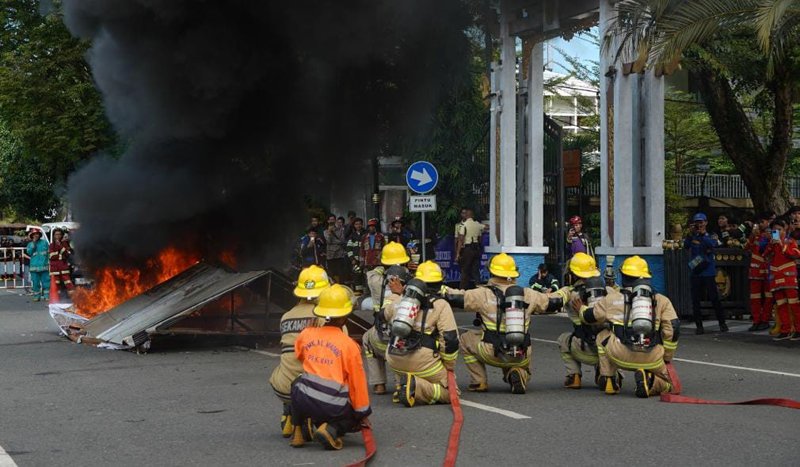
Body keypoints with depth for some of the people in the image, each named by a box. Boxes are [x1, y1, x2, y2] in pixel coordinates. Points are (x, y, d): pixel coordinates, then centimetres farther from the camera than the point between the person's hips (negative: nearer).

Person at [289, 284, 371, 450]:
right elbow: (357, 382, -1)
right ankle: (332, 430, -5)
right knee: (355, 418, 26)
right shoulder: (349, 345, -7)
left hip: (304, 402, 3)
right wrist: (362, 412, 11)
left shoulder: (306, 334, 3)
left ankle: (298, 430, 23)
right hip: (334, 408, -3)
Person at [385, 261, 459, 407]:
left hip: (393, 360, 5)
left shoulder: (401, 300, 18)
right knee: (451, 393, 6)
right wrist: (449, 367, 6)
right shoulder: (441, 305, 2)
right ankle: (416, 388, -18)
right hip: (421, 361, -5)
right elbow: (450, 339, -5)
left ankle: (405, 386, 6)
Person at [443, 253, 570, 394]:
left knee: (466, 339, 24)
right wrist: (567, 291, 40)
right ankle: (517, 374, -1)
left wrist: (441, 289, 20)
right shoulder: (528, 294, 7)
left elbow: (454, 297, -1)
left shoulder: (484, 294, -4)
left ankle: (479, 382, 16)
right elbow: (554, 301, 19)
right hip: (521, 357, 3)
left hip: (493, 353, -3)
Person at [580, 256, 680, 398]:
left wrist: (581, 306, 51)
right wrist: (667, 358, 20)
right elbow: (673, 329, 8)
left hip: (621, 356, 0)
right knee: (667, 384, 27)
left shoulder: (612, 299, 14)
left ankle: (608, 380, 22)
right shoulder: (662, 301, 15)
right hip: (652, 359, 1)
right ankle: (649, 381, -8)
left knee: (603, 336, 30)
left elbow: (588, 317, 26)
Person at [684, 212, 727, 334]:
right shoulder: (693, 237, 8)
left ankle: (722, 323, 9)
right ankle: (699, 325, 7)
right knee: (695, 300, 1)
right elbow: (686, 246, -9)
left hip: (708, 272, -3)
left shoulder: (711, 236, 3)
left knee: (714, 298, -3)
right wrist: (690, 234, -22)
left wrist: (703, 234, -23)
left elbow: (713, 244, -17)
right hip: (696, 272, 3)